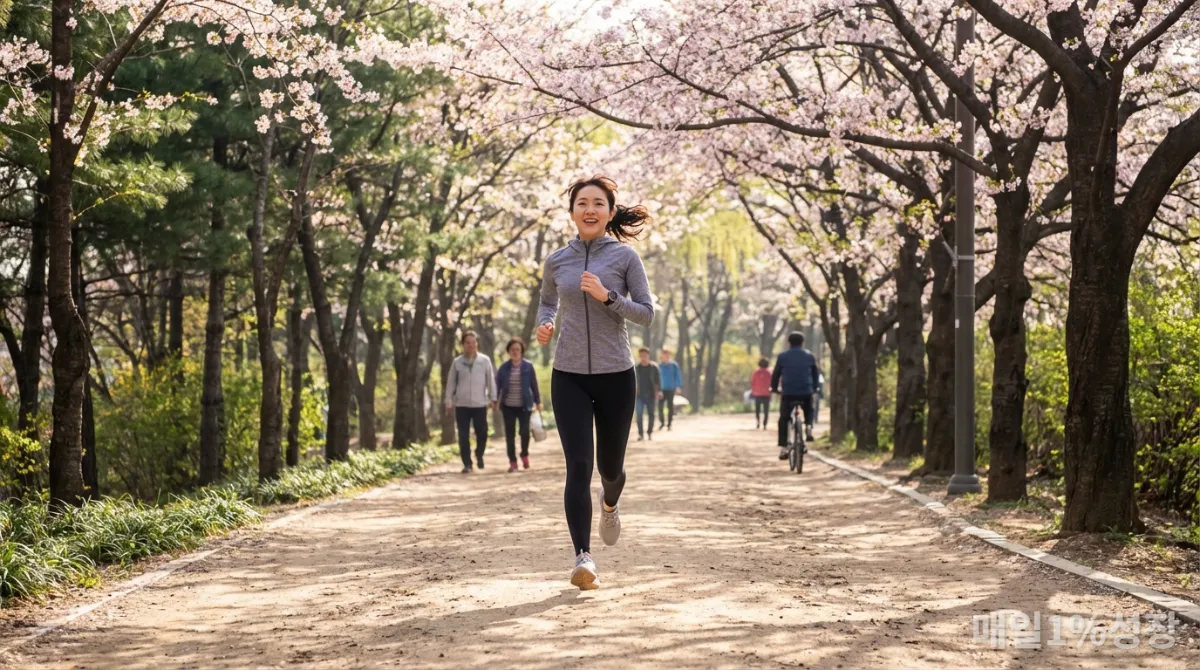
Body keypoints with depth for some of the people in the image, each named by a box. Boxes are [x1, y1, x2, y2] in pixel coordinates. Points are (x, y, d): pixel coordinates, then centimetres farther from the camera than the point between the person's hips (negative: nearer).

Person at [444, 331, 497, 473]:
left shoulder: (485, 361, 2)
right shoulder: (457, 362, 3)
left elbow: (490, 380, 4)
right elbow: (451, 383, 7)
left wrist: (492, 398, 1)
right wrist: (449, 401, 2)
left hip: (480, 404, 0)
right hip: (461, 405, 0)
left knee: (482, 434, 2)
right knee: (463, 437, 0)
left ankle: (479, 454, 30)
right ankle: (467, 464, 8)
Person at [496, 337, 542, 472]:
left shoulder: (528, 366, -3)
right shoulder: (504, 368, 0)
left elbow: (534, 385, 1)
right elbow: (498, 385, 3)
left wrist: (538, 402, 3)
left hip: (524, 406, -2)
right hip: (508, 406, 2)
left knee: (525, 431, -9)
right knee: (509, 434, 4)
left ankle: (524, 455, 19)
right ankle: (512, 462, 13)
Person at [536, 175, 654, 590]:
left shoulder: (625, 256, -2)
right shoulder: (557, 261, 5)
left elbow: (647, 314, -4)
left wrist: (608, 296, -19)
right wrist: (544, 325, 1)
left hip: (615, 376, -1)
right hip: (569, 377, 1)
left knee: (610, 465, 12)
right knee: (578, 465, -13)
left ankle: (610, 505, 49)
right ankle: (583, 557, -15)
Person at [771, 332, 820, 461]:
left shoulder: (783, 357, 3)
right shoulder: (810, 356, 8)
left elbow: (776, 374, 8)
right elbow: (815, 374, 14)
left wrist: (774, 388, 23)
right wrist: (814, 388, 28)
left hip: (788, 393, -1)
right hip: (806, 393, 2)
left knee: (783, 420, 10)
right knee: (809, 411, 31)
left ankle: (783, 448, -1)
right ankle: (808, 427, 2)